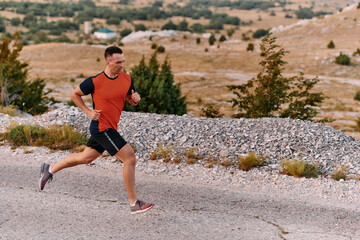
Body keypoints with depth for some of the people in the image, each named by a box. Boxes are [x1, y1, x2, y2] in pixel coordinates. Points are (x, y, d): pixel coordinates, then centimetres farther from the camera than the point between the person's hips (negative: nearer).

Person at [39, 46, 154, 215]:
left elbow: (131, 101, 15)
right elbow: (75, 94, 2)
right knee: (130, 158, -12)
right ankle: (134, 203, -4)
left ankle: (50, 169, 40)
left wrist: (135, 99, -8)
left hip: (109, 129, 8)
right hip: (102, 127, -8)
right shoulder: (95, 81, -14)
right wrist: (89, 112, -7)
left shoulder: (127, 79, 2)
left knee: (85, 158, 21)